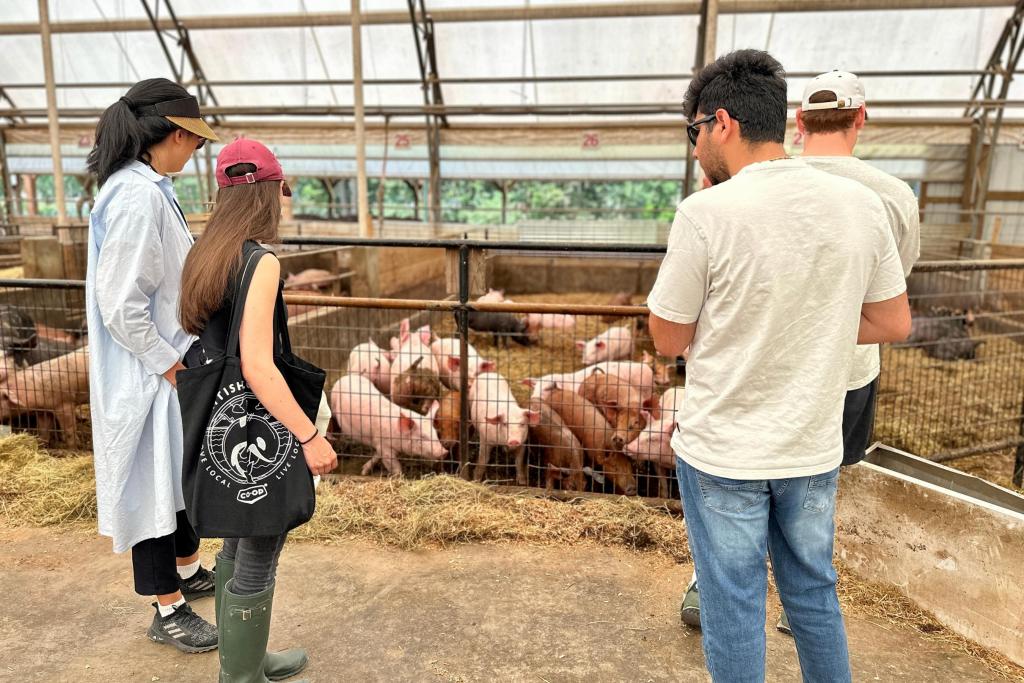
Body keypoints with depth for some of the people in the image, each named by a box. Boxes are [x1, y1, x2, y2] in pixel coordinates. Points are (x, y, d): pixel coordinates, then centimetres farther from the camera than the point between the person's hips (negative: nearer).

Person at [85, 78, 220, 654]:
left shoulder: (150, 189, 7)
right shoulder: (138, 195, -22)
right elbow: (120, 302, -25)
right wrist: (169, 364, -17)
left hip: (173, 362, 10)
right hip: (148, 375, -10)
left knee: (185, 473, 23)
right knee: (154, 485, 6)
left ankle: (188, 571, 43)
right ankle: (169, 612, 23)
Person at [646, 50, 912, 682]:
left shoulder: (707, 213, -19)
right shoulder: (861, 203, -4)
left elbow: (669, 339, -10)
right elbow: (894, 323, 6)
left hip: (722, 453, -4)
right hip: (816, 448, 5)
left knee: (733, 605, 13)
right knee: (814, 591, 24)